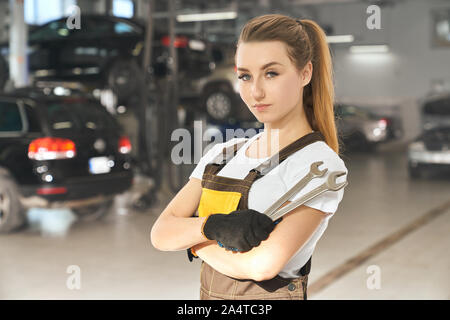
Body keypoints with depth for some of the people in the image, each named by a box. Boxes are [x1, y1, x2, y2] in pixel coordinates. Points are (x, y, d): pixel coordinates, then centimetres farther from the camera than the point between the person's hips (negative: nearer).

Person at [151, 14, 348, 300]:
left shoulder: (320, 165, -15)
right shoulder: (224, 154, 3)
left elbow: (263, 264, -25)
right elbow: (160, 234, -4)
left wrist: (193, 242, -9)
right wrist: (212, 225, -23)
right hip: (209, 294, 5)